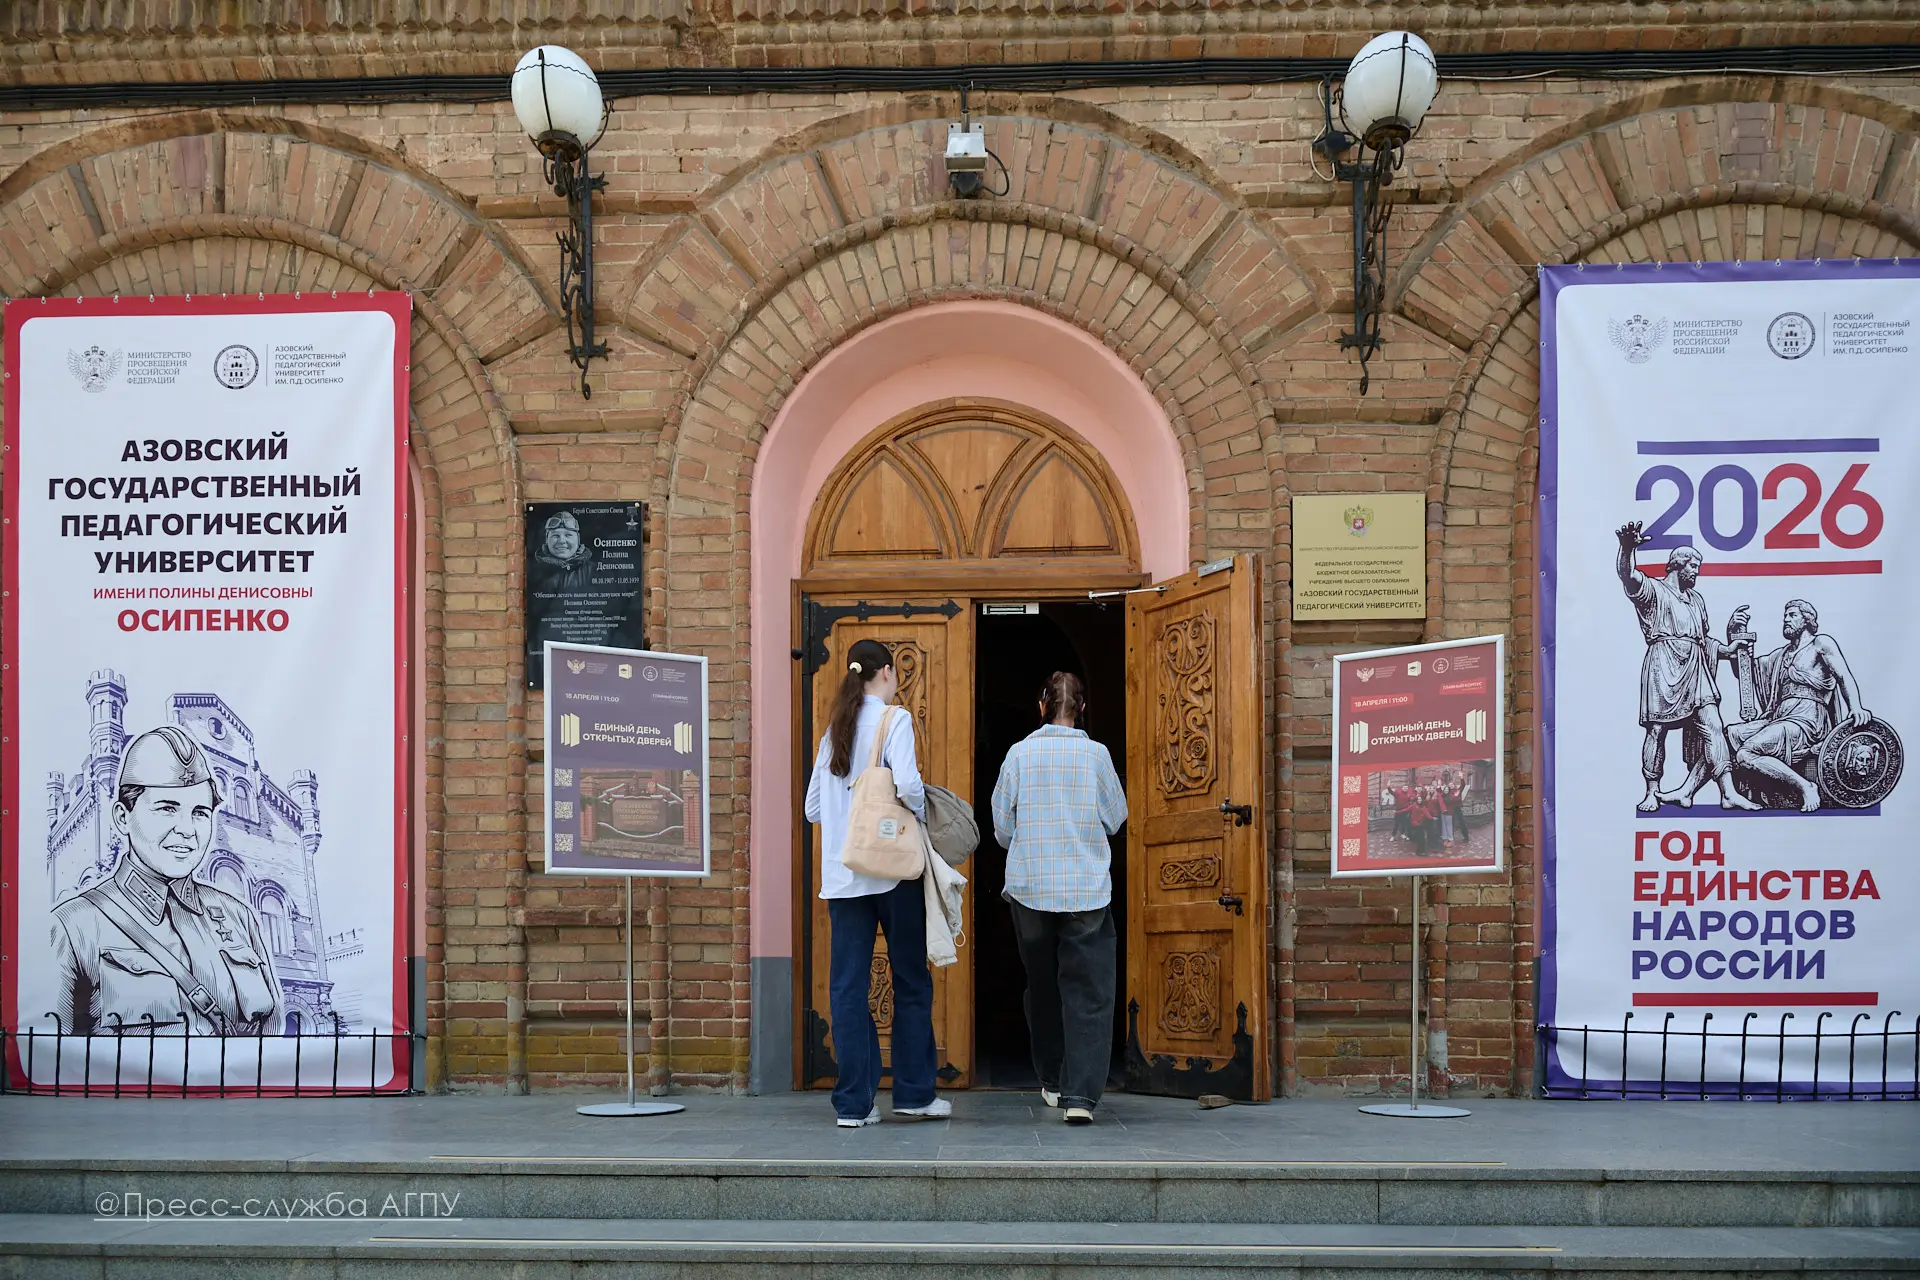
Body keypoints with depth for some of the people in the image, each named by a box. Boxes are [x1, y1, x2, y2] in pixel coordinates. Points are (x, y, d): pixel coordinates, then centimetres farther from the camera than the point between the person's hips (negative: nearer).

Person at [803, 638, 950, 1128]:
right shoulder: (894, 721, -6)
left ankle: (853, 1102, 5)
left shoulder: (833, 730, 12)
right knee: (911, 981, 8)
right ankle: (914, 1093, 15)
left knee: (847, 985, 5)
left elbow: (813, 807, 13)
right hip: (893, 867, -5)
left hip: (841, 875, 5)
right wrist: (920, 816, -2)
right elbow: (907, 784, -21)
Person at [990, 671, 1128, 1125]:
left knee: (1042, 986, 17)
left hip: (1030, 887, 2)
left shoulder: (1020, 754, -2)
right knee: (1088, 993, -1)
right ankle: (1080, 1094, -12)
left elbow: (1002, 826, 3)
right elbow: (1116, 817, 7)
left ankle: (1053, 1081, 27)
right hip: (1087, 888, -2)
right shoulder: (1096, 754, -4)